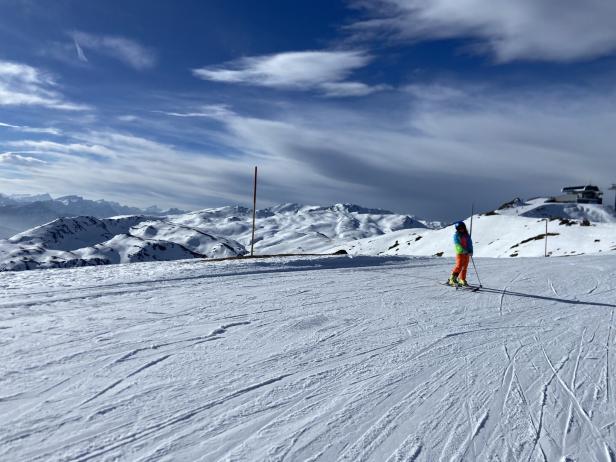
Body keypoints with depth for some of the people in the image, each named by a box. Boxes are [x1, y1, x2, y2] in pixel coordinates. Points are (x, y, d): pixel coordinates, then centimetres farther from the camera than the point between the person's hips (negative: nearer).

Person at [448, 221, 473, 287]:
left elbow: (470, 243, 10)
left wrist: (470, 251, -6)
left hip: (467, 253, 5)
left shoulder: (467, 235, 14)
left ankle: (462, 280, 16)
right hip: (460, 253, -5)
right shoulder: (456, 235, -2)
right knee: (459, 266, -13)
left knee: (465, 267, 6)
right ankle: (452, 279, -5)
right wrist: (463, 250, -23)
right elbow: (457, 244, -12)